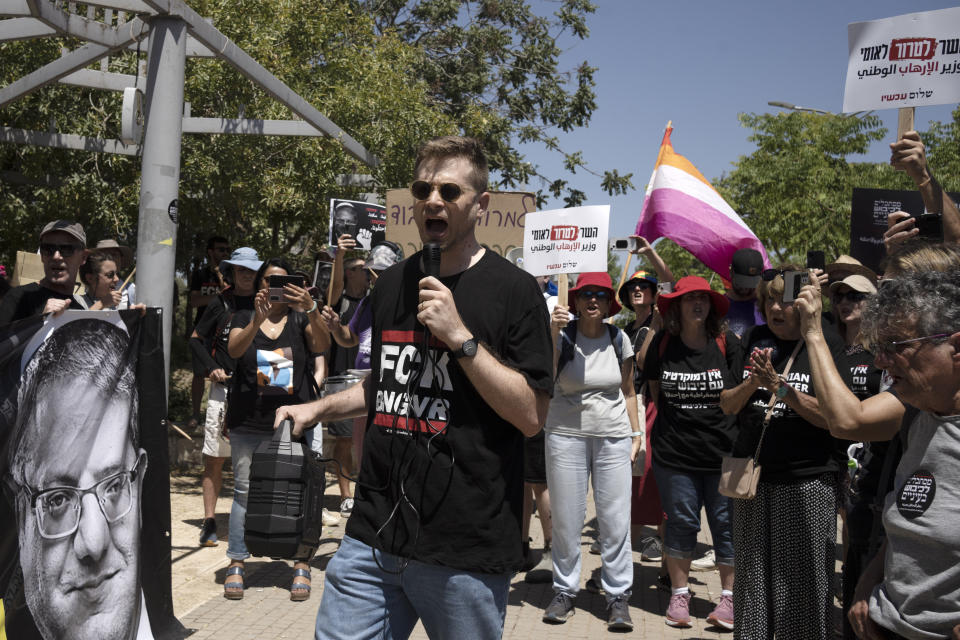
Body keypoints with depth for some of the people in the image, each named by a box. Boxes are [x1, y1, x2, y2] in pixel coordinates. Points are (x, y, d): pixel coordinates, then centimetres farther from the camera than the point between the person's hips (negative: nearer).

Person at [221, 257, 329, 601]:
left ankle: (301, 566, 5)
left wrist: (311, 309, -24)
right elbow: (234, 349, -10)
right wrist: (257, 320, -27)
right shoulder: (245, 317, 10)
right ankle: (236, 564, 13)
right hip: (248, 421, 0)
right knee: (244, 491, 4)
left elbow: (322, 345, -9)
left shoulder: (300, 319, 10)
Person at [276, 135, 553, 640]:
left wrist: (460, 336, -18)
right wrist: (318, 407, 12)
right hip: (372, 534, 5)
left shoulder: (513, 291, -6)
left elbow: (531, 416, -12)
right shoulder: (390, 285, 12)